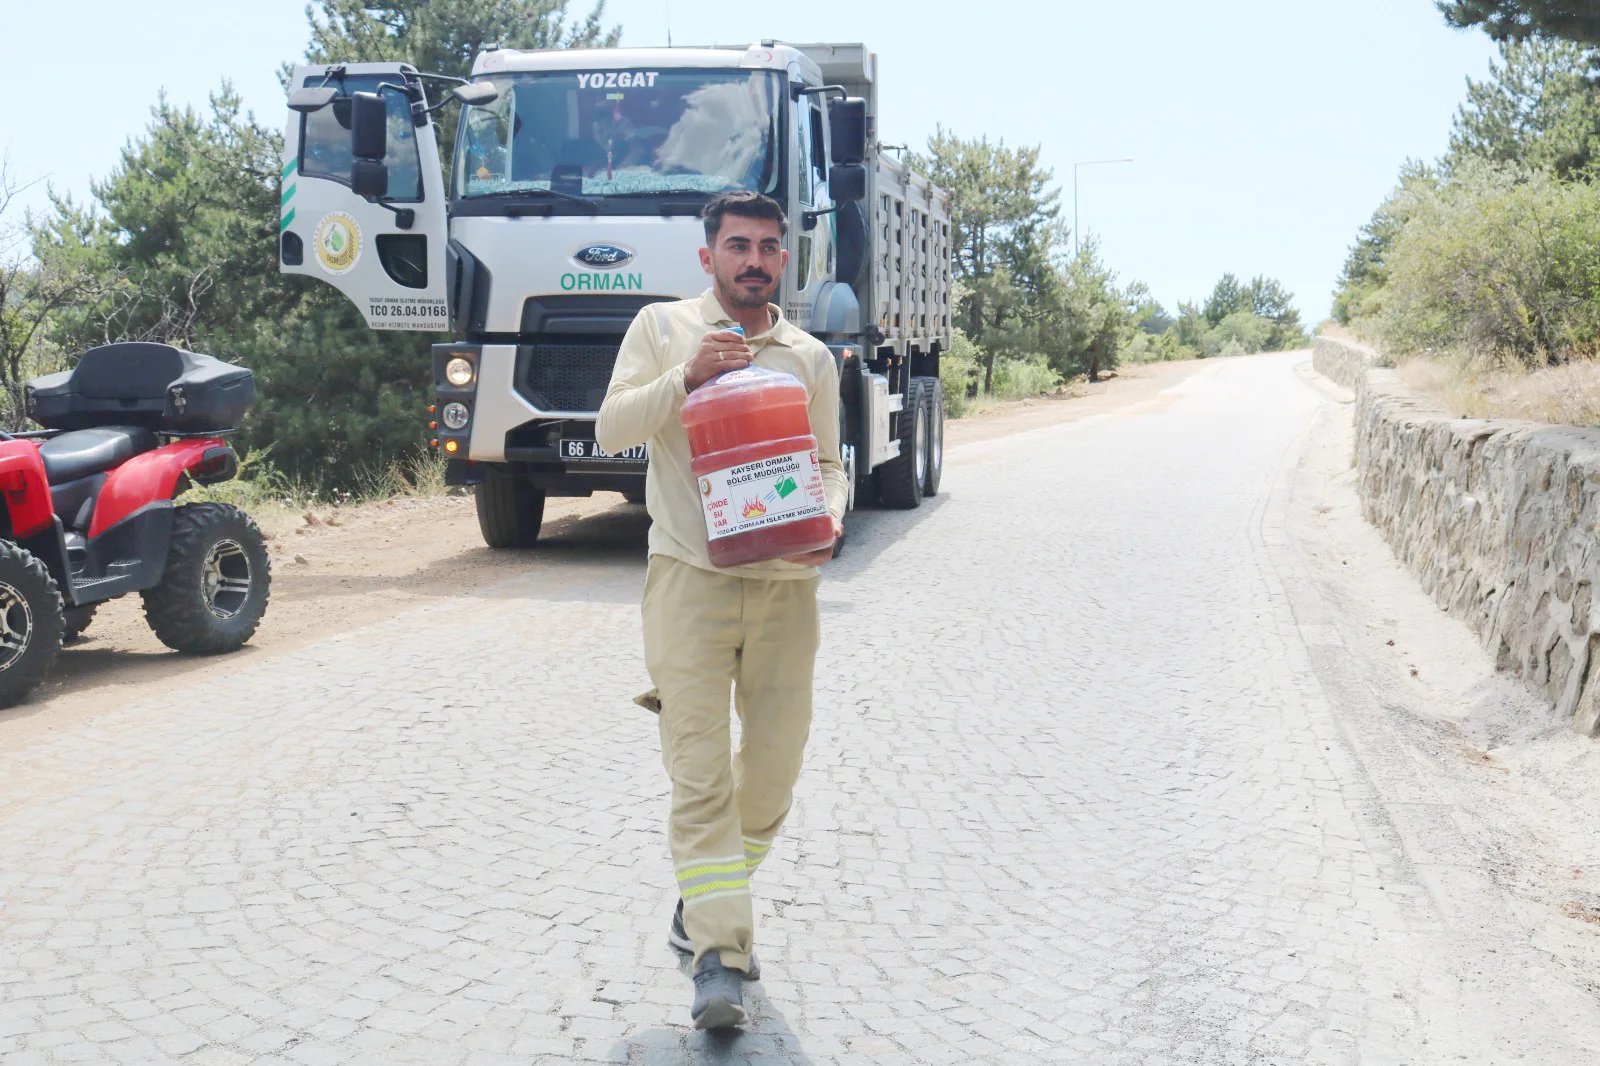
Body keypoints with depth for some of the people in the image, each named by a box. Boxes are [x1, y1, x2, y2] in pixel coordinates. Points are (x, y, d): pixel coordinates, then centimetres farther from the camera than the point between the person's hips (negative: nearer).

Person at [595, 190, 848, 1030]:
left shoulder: (811, 357, 13)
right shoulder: (662, 328, 7)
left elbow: (827, 462, 16)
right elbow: (612, 429, -1)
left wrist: (830, 518, -5)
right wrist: (686, 375, -15)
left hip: (786, 583, 3)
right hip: (692, 576, -3)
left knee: (775, 758, 8)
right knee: (700, 769, -7)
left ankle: (707, 899, 32)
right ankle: (718, 956, -4)